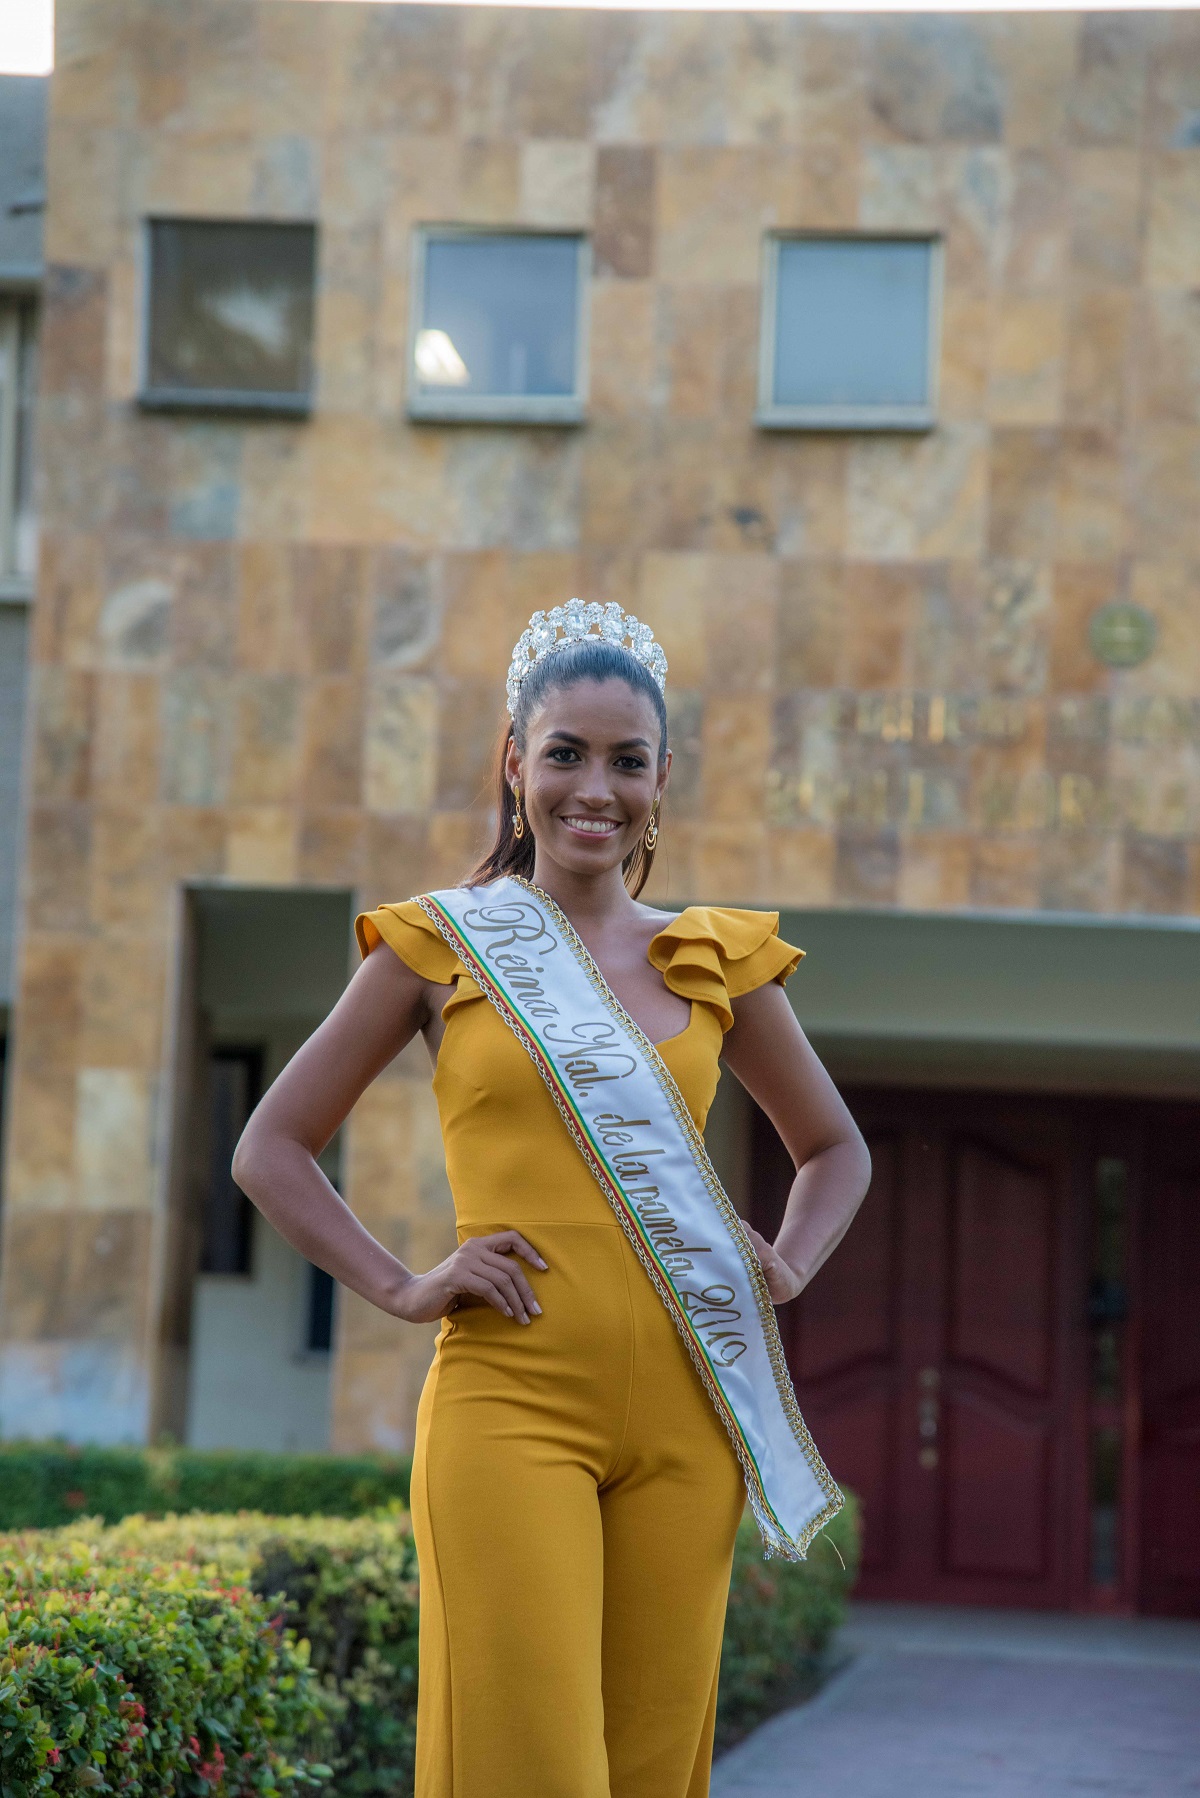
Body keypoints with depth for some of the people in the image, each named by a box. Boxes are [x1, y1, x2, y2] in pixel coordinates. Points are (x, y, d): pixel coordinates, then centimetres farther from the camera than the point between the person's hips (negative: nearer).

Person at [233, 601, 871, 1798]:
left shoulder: (716, 961, 12)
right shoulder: (444, 944, 6)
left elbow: (836, 1149, 27)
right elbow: (270, 1148, 8)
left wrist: (784, 1270, 8)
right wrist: (400, 1287, -3)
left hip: (681, 1416, 3)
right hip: (511, 1398, -3)